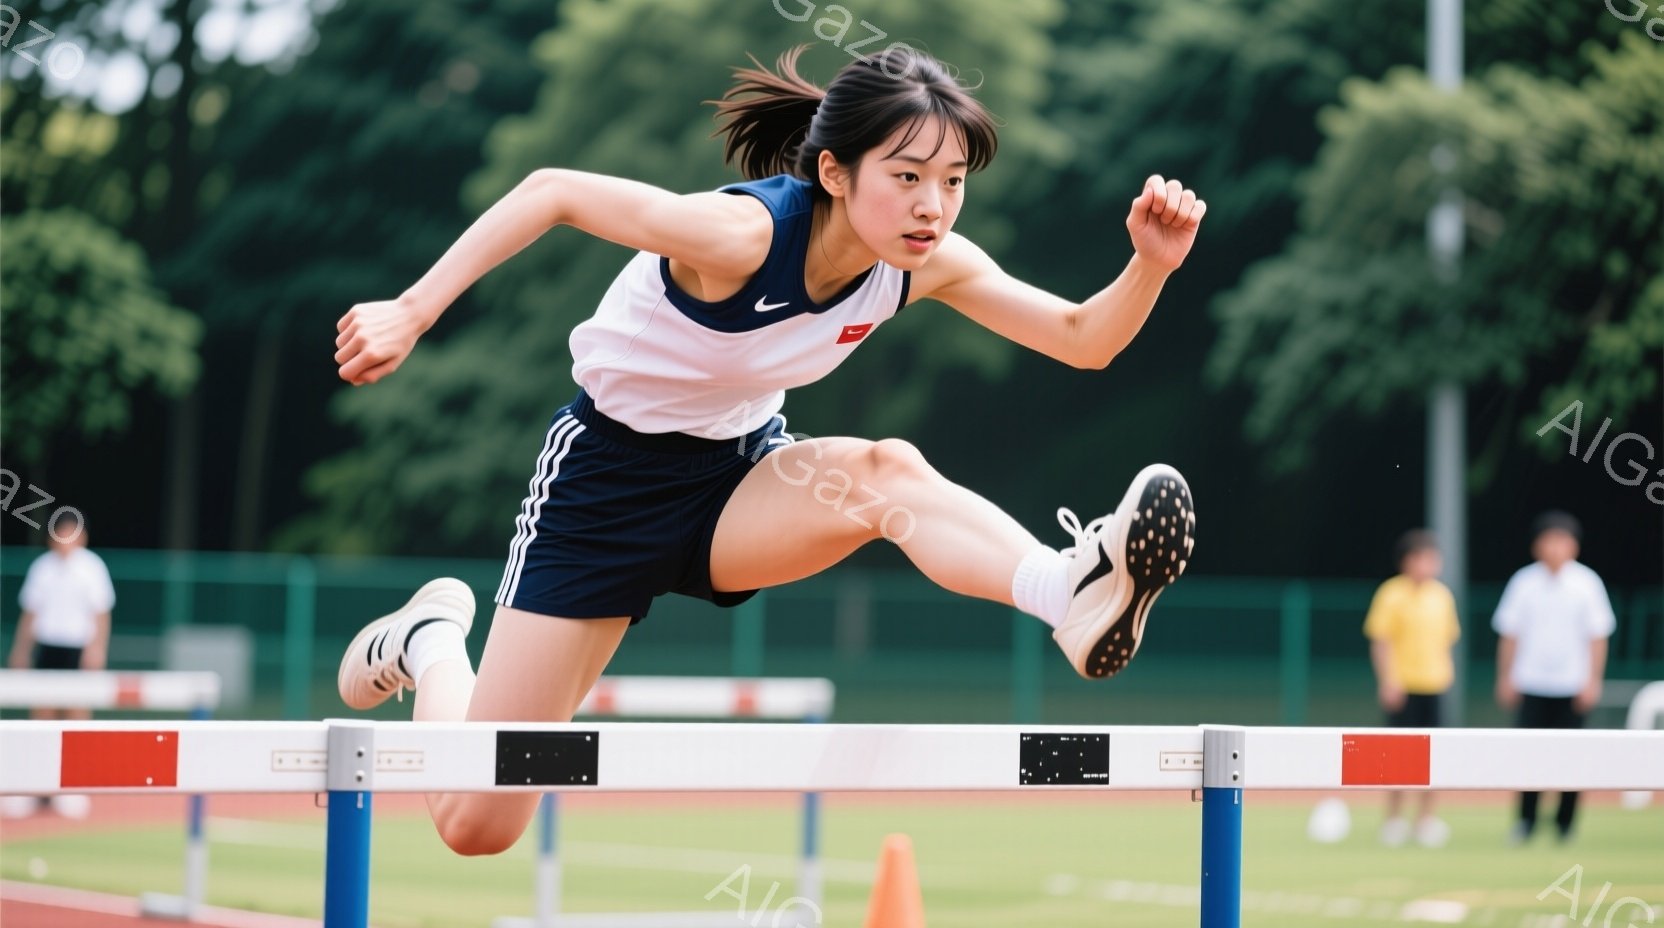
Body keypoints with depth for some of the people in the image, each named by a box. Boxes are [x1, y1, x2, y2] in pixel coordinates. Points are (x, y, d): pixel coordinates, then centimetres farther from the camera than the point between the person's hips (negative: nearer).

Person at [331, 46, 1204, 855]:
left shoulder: (931, 264, -13)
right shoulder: (742, 233, -32)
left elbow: (1083, 339, -8)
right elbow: (551, 191, -26)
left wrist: (1150, 265, -27)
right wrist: (412, 312, -30)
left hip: (740, 472, 4)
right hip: (607, 473, -4)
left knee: (887, 471, -33)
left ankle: (1078, 592, -56)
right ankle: (431, 644, 28)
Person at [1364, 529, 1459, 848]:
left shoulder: (1442, 596, 9)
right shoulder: (1392, 594, -7)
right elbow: (1380, 641, -9)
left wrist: (1447, 666, 7)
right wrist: (1389, 680, -15)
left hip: (1434, 684, 5)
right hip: (1402, 685, -5)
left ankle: (1427, 817, 13)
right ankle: (1394, 818, 8)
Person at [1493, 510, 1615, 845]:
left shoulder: (1587, 583, 0)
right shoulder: (1523, 582, 3)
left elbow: (1597, 636, 2)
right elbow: (1509, 634, 7)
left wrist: (1593, 680, -4)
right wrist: (1506, 677, 4)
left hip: (1572, 686, -1)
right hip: (1532, 684, 1)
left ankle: (1565, 823, 10)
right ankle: (1526, 820, 5)